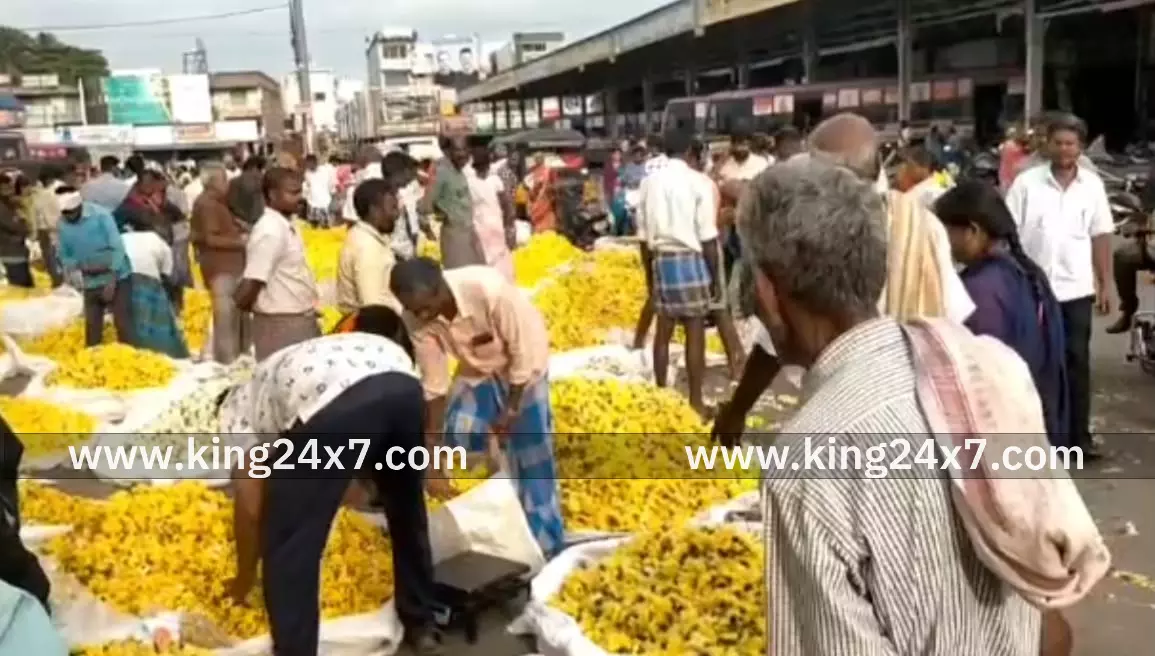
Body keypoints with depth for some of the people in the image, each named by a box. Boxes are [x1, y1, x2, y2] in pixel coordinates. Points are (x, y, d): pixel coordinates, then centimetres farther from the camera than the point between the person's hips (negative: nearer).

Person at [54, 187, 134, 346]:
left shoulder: (100, 214, -17)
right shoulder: (63, 225, -5)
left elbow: (117, 247, -16)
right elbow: (64, 254, 8)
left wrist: (112, 281, -18)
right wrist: (72, 269, -14)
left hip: (117, 277, -4)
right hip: (91, 282, 4)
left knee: (123, 324, -4)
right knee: (92, 327, 9)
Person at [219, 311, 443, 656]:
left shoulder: (236, 407, 28)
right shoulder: (294, 368, 46)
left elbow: (250, 507, 22)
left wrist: (243, 581, 37)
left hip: (334, 404, -7)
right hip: (403, 384, 7)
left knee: (288, 544, 12)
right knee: (407, 512, 32)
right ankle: (420, 625, 48)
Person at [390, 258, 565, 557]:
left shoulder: (489, 289, -39)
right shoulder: (419, 319, -23)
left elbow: (525, 349, -27)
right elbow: (434, 383, -14)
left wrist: (511, 409, -20)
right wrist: (432, 449, -11)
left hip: (523, 365, -4)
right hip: (476, 369, 5)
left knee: (531, 455, -5)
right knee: (457, 439, -2)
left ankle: (544, 541, 11)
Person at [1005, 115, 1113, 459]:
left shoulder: (1093, 185, 3)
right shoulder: (1027, 182, -4)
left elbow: (1101, 236, 7)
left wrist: (1106, 285, 6)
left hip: (1077, 289, 2)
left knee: (1077, 361, 6)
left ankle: (1078, 435, 15)